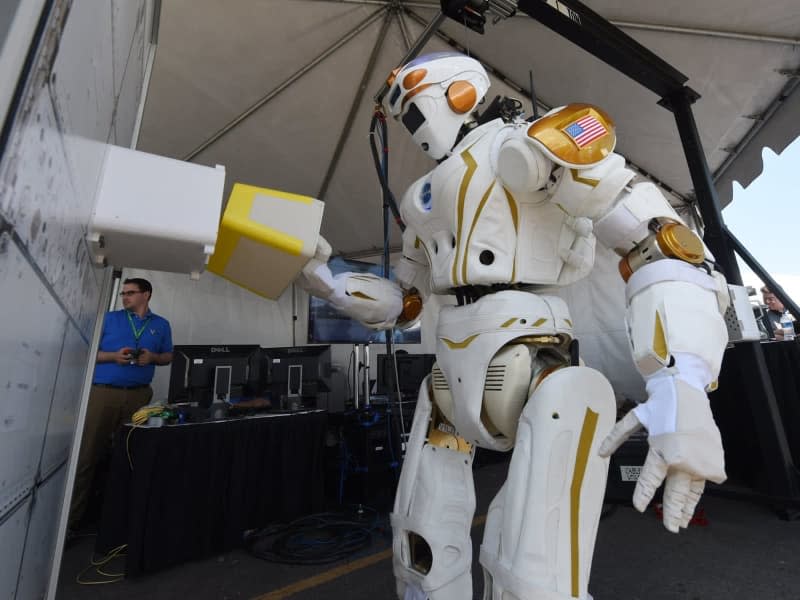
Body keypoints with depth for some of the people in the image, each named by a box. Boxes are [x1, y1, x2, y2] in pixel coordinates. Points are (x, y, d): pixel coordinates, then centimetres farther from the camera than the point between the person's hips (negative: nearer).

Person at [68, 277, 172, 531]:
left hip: (139, 394, 1)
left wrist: (153, 357, -6)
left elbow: (168, 356, 15)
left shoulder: (161, 325, 11)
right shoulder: (109, 318, 7)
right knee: (87, 454, 0)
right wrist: (114, 356, -13)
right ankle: (72, 516, 13)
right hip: (104, 391, -1)